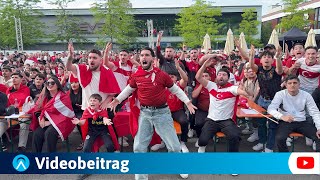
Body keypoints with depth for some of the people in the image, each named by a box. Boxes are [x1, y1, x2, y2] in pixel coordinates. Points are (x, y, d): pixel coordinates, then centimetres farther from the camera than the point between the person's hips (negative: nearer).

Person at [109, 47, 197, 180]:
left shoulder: (162, 75, -7)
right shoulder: (136, 76, 0)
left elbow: (175, 90, 4)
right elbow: (128, 89, 19)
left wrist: (188, 102, -2)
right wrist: (116, 100, 13)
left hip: (162, 112, -2)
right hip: (144, 113, 2)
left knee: (174, 145, 6)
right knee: (139, 147, 5)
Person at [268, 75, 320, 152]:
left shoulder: (306, 95, 1)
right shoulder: (280, 94, -6)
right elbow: (271, 108, -17)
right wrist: (282, 116, -37)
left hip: (302, 122, 3)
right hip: (285, 122, -3)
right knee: (279, 138, -31)